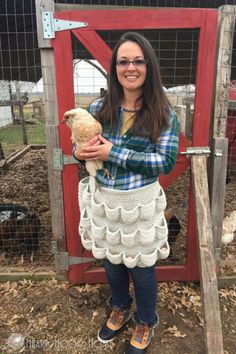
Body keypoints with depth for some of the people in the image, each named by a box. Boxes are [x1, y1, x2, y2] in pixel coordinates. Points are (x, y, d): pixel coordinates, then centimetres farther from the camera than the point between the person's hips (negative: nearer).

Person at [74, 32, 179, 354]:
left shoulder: (163, 113, -10)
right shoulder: (99, 108, -1)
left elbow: (166, 161, -17)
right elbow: (82, 145, 9)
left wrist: (113, 152, -23)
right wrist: (80, 152, -17)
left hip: (140, 203, -3)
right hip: (103, 199, 4)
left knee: (141, 266, 15)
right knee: (111, 259, 22)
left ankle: (146, 323, 45)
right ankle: (120, 309, 53)